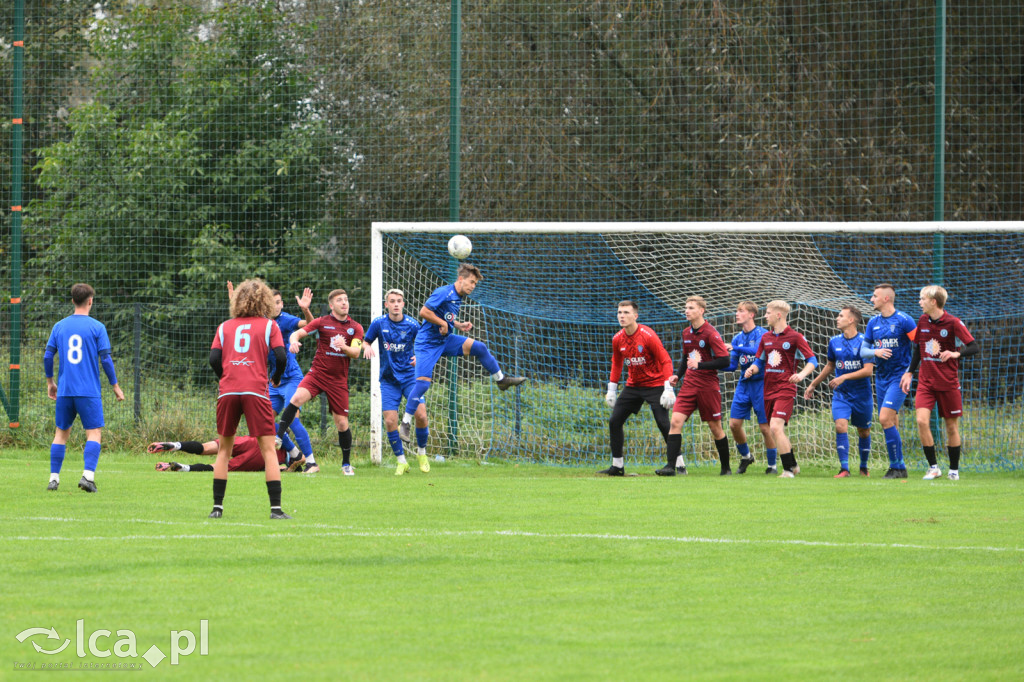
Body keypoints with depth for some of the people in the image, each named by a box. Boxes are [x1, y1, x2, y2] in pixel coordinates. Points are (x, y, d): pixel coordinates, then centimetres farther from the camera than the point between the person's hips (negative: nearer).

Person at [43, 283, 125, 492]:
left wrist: (50, 382, 20)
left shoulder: (59, 326, 7)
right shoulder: (97, 327, -3)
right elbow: (105, 359, -5)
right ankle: (88, 475, -16)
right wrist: (115, 386, 5)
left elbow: (48, 355, 6)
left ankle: (54, 477, 8)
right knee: (94, 433, -1)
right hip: (89, 390, -3)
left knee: (61, 433, 11)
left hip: (64, 390, 3)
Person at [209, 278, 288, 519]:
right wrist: (276, 379, 16)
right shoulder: (268, 325, 8)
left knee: (224, 449, 13)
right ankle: (276, 507, -10)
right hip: (256, 391, -2)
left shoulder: (224, 327, 14)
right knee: (268, 449, -1)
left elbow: (214, 359, 4)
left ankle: (217, 506, 9)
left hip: (228, 391, 2)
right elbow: (280, 357, -2)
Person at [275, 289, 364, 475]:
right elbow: (297, 333, -1)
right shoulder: (322, 322, 3)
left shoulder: (355, 328, 7)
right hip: (317, 373, -1)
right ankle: (278, 436, -27)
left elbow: (356, 353, -3)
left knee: (342, 423, 0)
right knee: (297, 398, -30)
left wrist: (344, 347, -25)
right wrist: (294, 341, -25)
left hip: (339, 380, 1)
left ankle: (346, 463, 16)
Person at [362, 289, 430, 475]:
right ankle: (401, 461, 8)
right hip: (389, 379, 1)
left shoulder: (412, 325, -5)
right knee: (390, 421, -10)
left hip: (410, 376, -1)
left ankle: (421, 453, 11)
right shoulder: (379, 323, -3)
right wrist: (367, 347, -15)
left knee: (421, 414, -15)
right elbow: (365, 342, 9)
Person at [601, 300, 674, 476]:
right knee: (614, 421, 0)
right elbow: (616, 364, 16)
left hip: (654, 385, -6)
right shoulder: (618, 339, 0)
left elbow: (665, 361, -16)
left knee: (663, 424, -15)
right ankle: (617, 466, 8)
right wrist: (611, 390, 15)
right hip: (633, 386, 6)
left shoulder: (648, 335, -17)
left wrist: (668, 388, -22)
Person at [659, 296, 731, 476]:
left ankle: (726, 467, 20)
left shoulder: (711, 334, -11)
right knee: (675, 421, -11)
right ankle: (671, 466, -14)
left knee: (715, 427, 4)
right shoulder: (687, 333, 11)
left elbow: (725, 361, -15)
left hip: (708, 385, -6)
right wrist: (677, 376, 9)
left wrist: (700, 365, -22)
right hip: (689, 385, 6)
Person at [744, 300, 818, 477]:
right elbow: (760, 361, 20)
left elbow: (812, 360, -5)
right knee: (775, 430, 10)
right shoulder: (766, 338, 14)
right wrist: (752, 369, -3)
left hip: (785, 388, -7)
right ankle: (793, 465, 25)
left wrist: (802, 374, -23)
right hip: (768, 388, 7)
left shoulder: (795, 337, -5)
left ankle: (788, 470, -14)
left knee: (776, 427, -20)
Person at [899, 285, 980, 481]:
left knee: (951, 426, 4)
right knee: (922, 420, -15)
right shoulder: (923, 321, 6)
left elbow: (975, 347, -12)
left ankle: (954, 470, 19)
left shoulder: (953, 323, -10)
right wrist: (910, 372, 14)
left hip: (948, 382, -4)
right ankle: (933, 467, -5)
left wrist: (956, 353, -28)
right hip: (926, 382, 4)